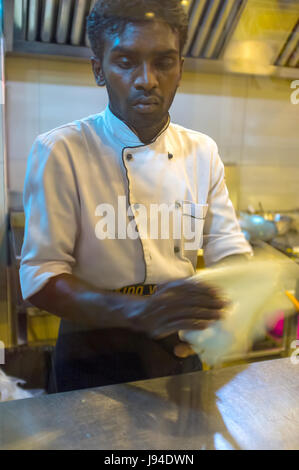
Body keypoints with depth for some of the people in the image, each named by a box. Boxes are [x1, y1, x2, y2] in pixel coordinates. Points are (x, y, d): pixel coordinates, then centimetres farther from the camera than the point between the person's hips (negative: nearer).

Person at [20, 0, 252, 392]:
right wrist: (137, 312, -34)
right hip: (95, 360, -4)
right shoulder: (59, 152, -15)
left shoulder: (203, 152, 1)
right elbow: (39, 277, -18)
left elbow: (229, 250, 0)